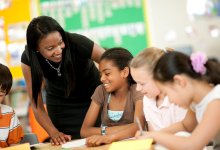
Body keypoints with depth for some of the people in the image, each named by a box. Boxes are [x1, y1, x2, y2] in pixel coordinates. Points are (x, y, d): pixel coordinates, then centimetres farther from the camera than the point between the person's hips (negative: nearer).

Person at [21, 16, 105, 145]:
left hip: (93, 95, -1)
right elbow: (37, 105, -20)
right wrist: (54, 133, -33)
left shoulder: (77, 43, -34)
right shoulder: (28, 59, -26)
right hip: (59, 104, 1)